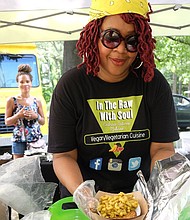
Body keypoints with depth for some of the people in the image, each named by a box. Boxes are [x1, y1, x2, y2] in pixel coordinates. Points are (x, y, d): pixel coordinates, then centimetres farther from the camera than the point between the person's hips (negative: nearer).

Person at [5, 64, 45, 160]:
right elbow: (7, 122, 2)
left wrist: (36, 116, -9)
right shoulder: (12, 101, 1)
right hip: (19, 140, -1)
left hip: (36, 139, 2)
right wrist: (18, 115, -14)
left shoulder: (37, 101, 7)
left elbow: (43, 122, 11)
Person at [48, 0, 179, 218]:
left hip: (141, 194, 0)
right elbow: (64, 155, -9)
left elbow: (162, 148, -5)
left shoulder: (154, 83, -3)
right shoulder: (70, 86, -7)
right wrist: (80, 192, -27)